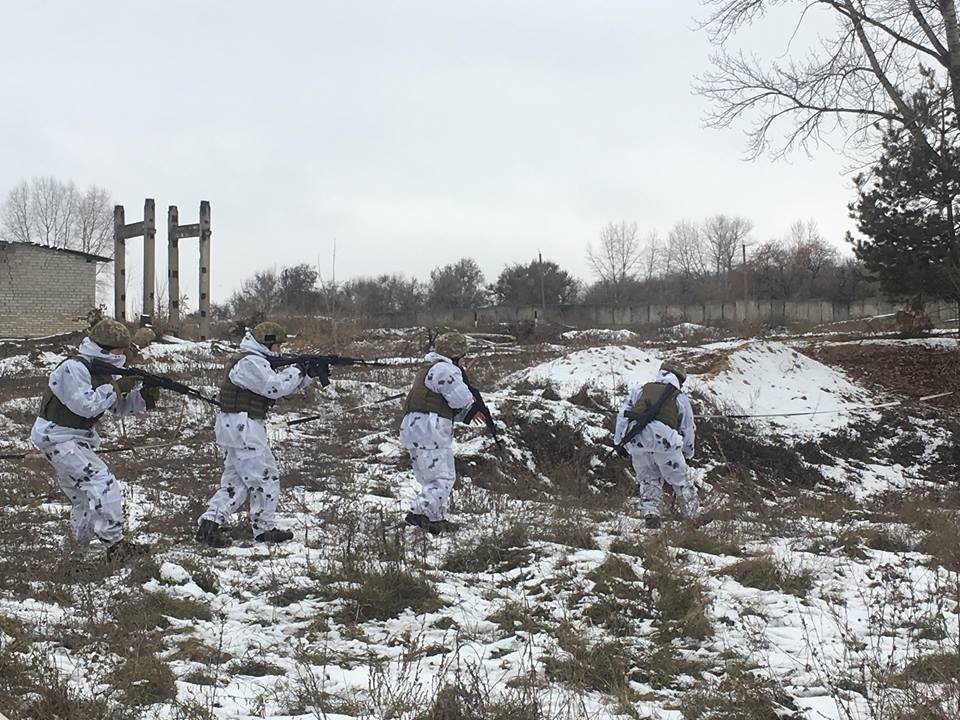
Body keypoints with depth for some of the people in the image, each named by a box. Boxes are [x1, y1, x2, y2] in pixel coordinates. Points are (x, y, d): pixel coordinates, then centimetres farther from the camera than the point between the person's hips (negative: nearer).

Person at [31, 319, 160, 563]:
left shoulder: (101, 371, 9)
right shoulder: (73, 368, -20)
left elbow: (119, 407, 11)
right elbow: (86, 405, -28)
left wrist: (145, 395, -7)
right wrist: (117, 387, -24)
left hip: (78, 438, 10)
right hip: (57, 438, -10)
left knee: (86, 500, 17)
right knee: (103, 483, -20)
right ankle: (115, 545, -17)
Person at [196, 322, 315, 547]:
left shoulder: (258, 362, 20)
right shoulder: (250, 363, -14)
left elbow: (287, 387, 20)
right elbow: (276, 387, -22)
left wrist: (308, 373, 9)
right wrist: (297, 370, -8)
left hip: (233, 429, 11)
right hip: (244, 429, -11)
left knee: (236, 480, 11)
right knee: (265, 478, -1)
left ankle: (210, 522, 3)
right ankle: (264, 528, 8)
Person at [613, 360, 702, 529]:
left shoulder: (639, 390, 22)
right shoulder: (680, 398, 18)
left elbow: (623, 415, 17)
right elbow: (688, 429, 22)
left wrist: (620, 441, 20)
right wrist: (687, 453, 34)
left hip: (637, 440, 2)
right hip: (664, 440, -2)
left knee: (648, 478, 20)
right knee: (681, 480, 13)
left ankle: (650, 513, 6)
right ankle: (693, 516, 18)